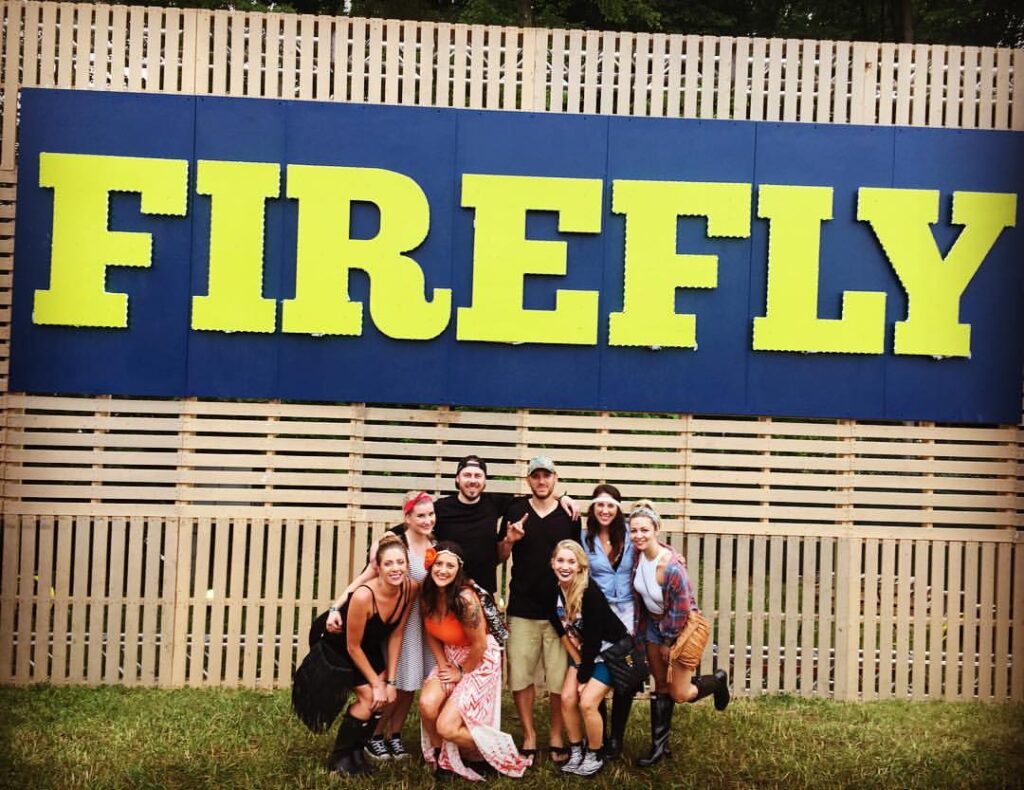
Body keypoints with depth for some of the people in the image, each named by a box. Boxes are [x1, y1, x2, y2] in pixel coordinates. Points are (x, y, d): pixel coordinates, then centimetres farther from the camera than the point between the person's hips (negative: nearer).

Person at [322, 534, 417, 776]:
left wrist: (390, 681, -10)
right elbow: (352, 647, -25)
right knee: (369, 697, -14)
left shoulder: (411, 588, -22)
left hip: (371, 644, 6)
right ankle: (339, 758, 4)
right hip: (337, 643, -6)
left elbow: (396, 635, -10)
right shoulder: (364, 596, -38)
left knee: (384, 698, -5)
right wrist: (376, 683, -16)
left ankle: (356, 751, 16)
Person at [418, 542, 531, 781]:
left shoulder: (465, 599, -30)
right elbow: (431, 633, 5)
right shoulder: (428, 593, -9)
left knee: (447, 727, -15)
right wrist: (442, 664, -6)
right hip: (450, 657, 6)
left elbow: (479, 645, -20)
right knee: (427, 705, -20)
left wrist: (462, 673, -7)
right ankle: (442, 758, 8)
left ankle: (492, 756, 13)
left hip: (480, 660, -6)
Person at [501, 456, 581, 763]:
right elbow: (499, 556, 10)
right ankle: (529, 737, 18)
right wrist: (509, 540, -12)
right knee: (520, 676, 4)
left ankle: (556, 738, 17)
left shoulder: (569, 514, 3)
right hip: (522, 609, 1)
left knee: (560, 678, 2)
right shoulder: (515, 510, 3)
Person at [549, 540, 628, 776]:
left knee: (587, 702, -15)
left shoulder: (590, 592, -30)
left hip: (610, 650, -6)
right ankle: (576, 753, 13)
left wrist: (583, 676, -17)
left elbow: (594, 638, -25)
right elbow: (562, 631, -2)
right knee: (567, 698, -4)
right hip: (584, 651, 6)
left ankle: (595, 757, 6)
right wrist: (577, 664, -4)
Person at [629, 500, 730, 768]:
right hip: (655, 624, 6)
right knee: (661, 687, 14)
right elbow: (638, 595, 4)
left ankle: (718, 681, 29)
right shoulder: (637, 555, -13)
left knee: (679, 695, 2)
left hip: (685, 627, -6)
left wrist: (669, 642, -11)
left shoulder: (671, 568, -32)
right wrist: (640, 632, 5)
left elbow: (681, 611, -23)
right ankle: (659, 745, 25)